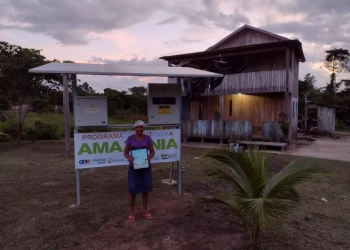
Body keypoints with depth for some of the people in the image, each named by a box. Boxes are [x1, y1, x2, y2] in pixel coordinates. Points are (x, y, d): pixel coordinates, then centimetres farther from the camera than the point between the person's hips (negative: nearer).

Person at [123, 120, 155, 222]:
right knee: (132, 190, 3)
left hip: (146, 167, 2)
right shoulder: (130, 138, -5)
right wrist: (130, 158, -21)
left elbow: (152, 152, 4)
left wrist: (148, 158, -16)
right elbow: (125, 152, 0)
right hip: (133, 167, -1)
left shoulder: (147, 138, -2)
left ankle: (145, 211, 28)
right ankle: (132, 213, 21)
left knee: (145, 189, 11)